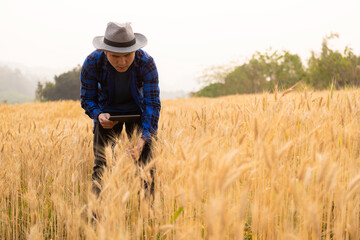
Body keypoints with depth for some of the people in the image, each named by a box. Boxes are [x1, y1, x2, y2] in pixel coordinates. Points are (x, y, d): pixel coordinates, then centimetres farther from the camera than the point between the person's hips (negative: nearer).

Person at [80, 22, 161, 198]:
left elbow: (153, 103, -30)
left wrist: (141, 143, -41)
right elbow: (87, 98, -11)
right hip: (107, 111, 1)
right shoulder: (92, 63, -25)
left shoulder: (146, 63, -29)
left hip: (137, 110, 0)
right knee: (102, 163, -14)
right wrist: (99, 115, -35)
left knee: (145, 161, -15)